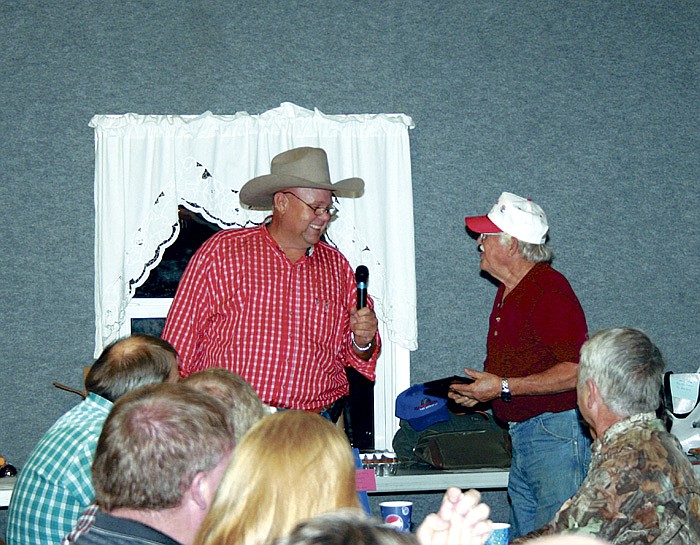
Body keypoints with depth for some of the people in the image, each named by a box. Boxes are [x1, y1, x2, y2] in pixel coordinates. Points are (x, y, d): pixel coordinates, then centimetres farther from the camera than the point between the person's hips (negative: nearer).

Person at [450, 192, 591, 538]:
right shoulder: (508, 291, 16)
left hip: (557, 431, -10)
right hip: (522, 433, 10)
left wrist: (504, 388, -20)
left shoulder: (549, 291, -16)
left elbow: (576, 372, -22)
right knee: (522, 536, 13)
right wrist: (480, 390, 9)